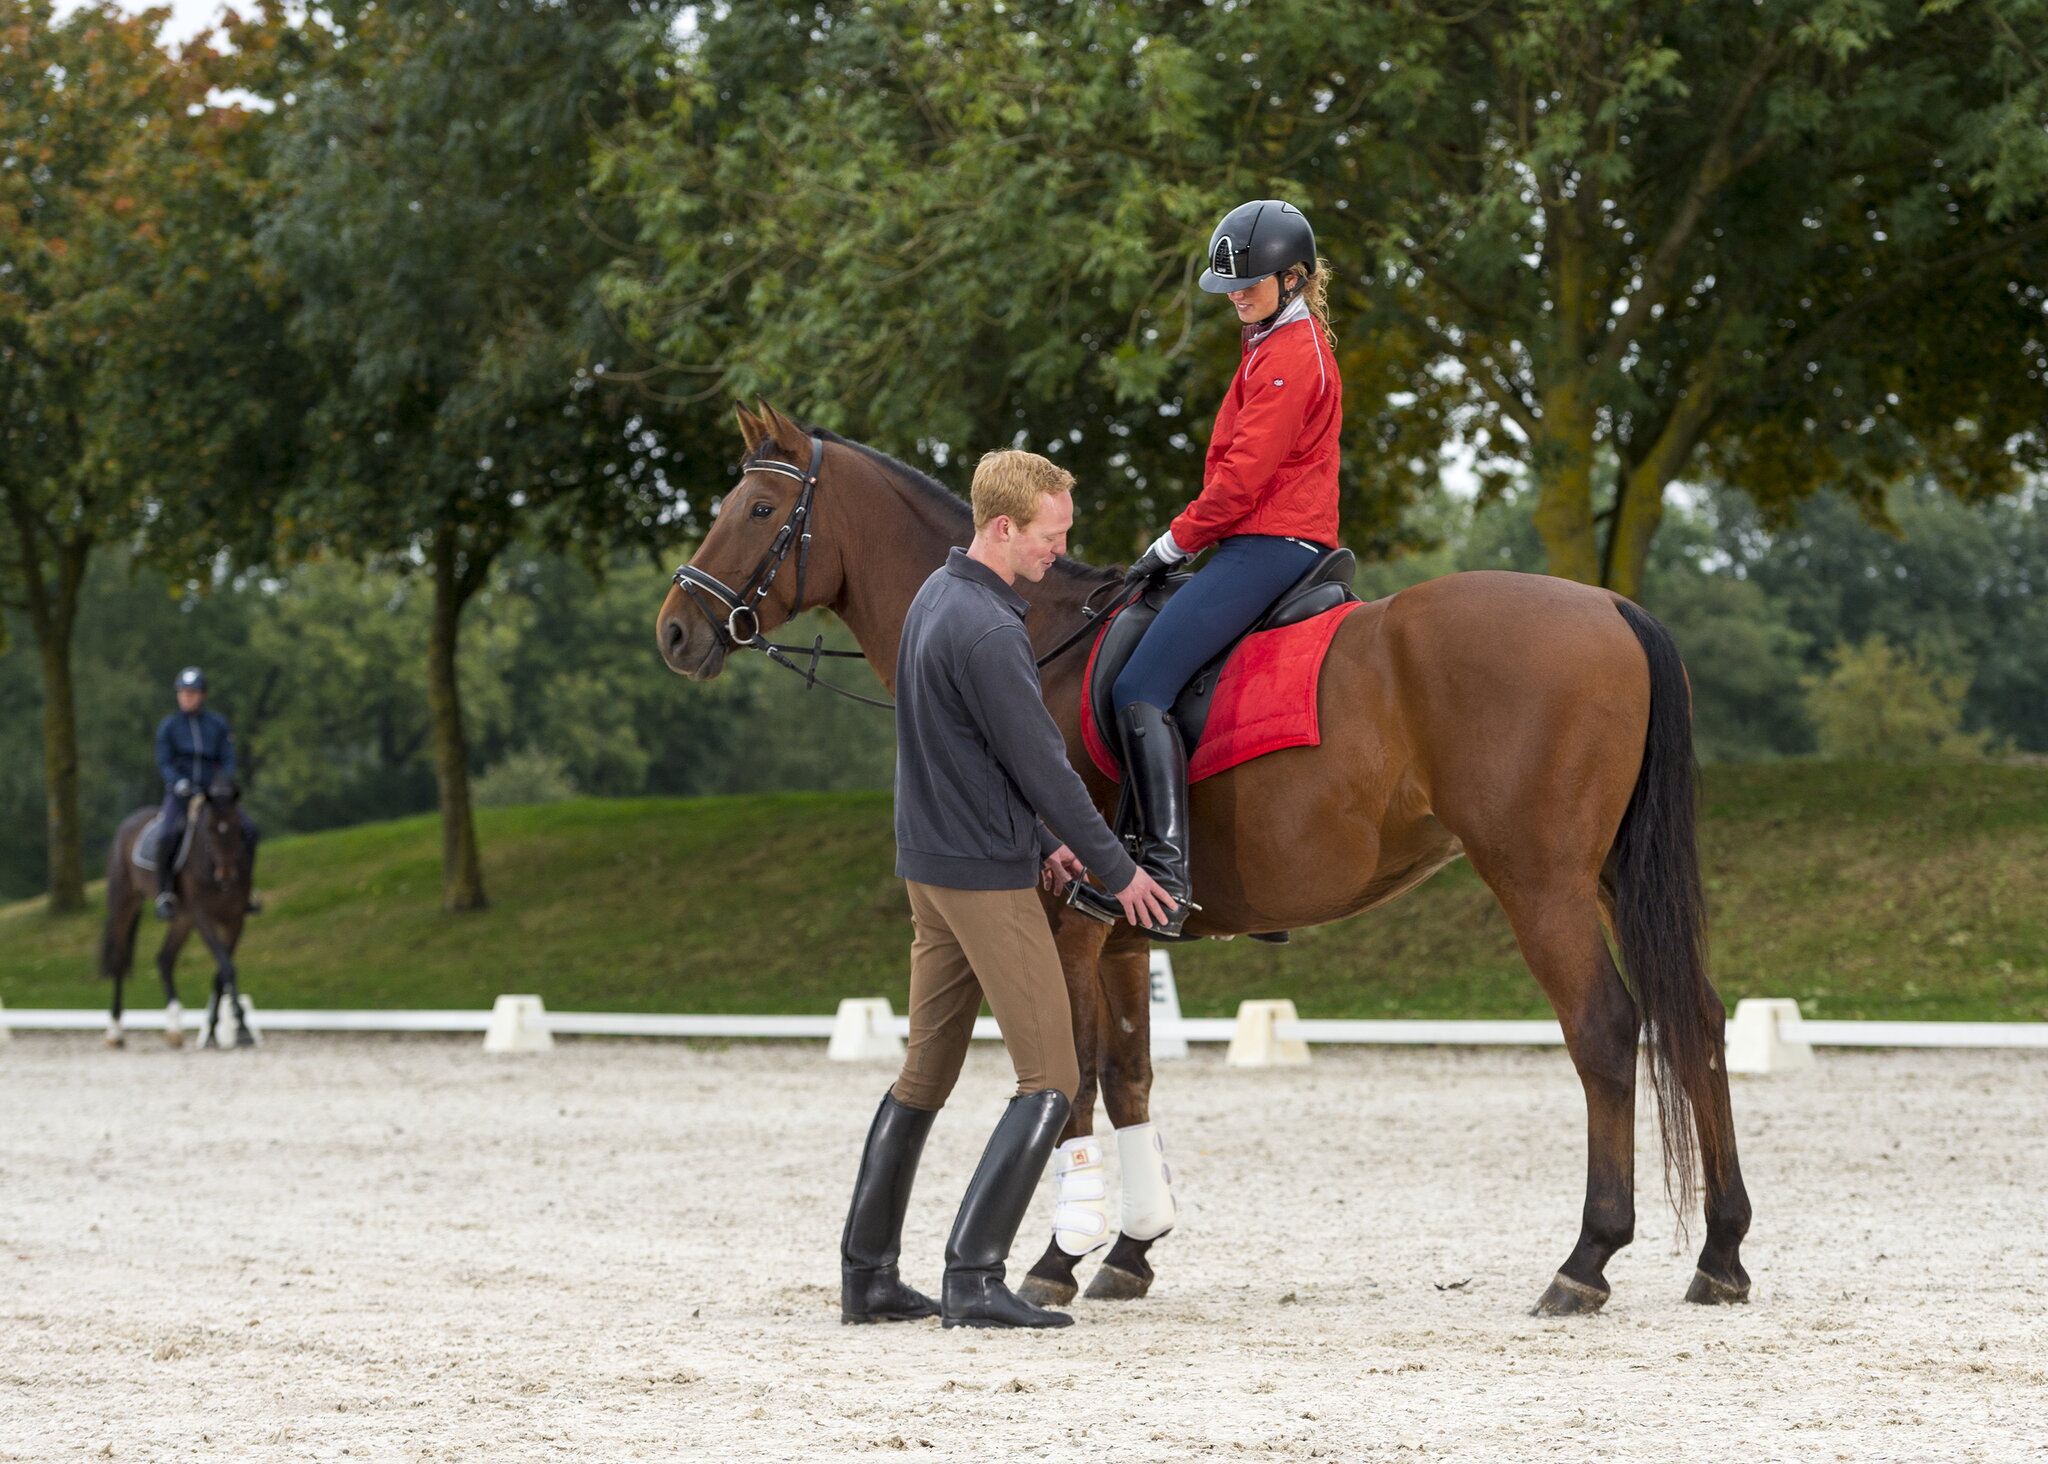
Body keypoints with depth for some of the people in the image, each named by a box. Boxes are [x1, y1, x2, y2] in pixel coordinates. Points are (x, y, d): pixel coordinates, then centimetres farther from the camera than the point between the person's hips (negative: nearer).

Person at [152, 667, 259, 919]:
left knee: (249, 829, -17)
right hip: (180, 794, -2)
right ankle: (165, 895, -19)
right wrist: (179, 783, -21)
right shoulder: (168, 726, 1)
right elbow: (164, 763, -2)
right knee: (167, 836, -32)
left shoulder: (218, 725, 6)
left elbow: (228, 761, 4)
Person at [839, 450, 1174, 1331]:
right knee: (1050, 1079, -6)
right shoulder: (985, 632, -21)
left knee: (925, 1074, 14)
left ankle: (868, 1275, 16)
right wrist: (1117, 869, -6)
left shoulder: (937, 598, 10)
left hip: (931, 864, 10)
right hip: (988, 878, -10)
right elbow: (1042, 764, -17)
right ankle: (973, 1277, -11)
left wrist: (1043, 839, 18)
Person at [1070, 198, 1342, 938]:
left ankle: (1167, 875, -29)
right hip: (1264, 546, 11)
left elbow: (1242, 478, -17)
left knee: (1141, 689, -20)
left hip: (1269, 545, -11)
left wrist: (1174, 543, -8)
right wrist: (1189, 542, 19)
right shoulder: (1278, 343, 21)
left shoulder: (1289, 356, -13)